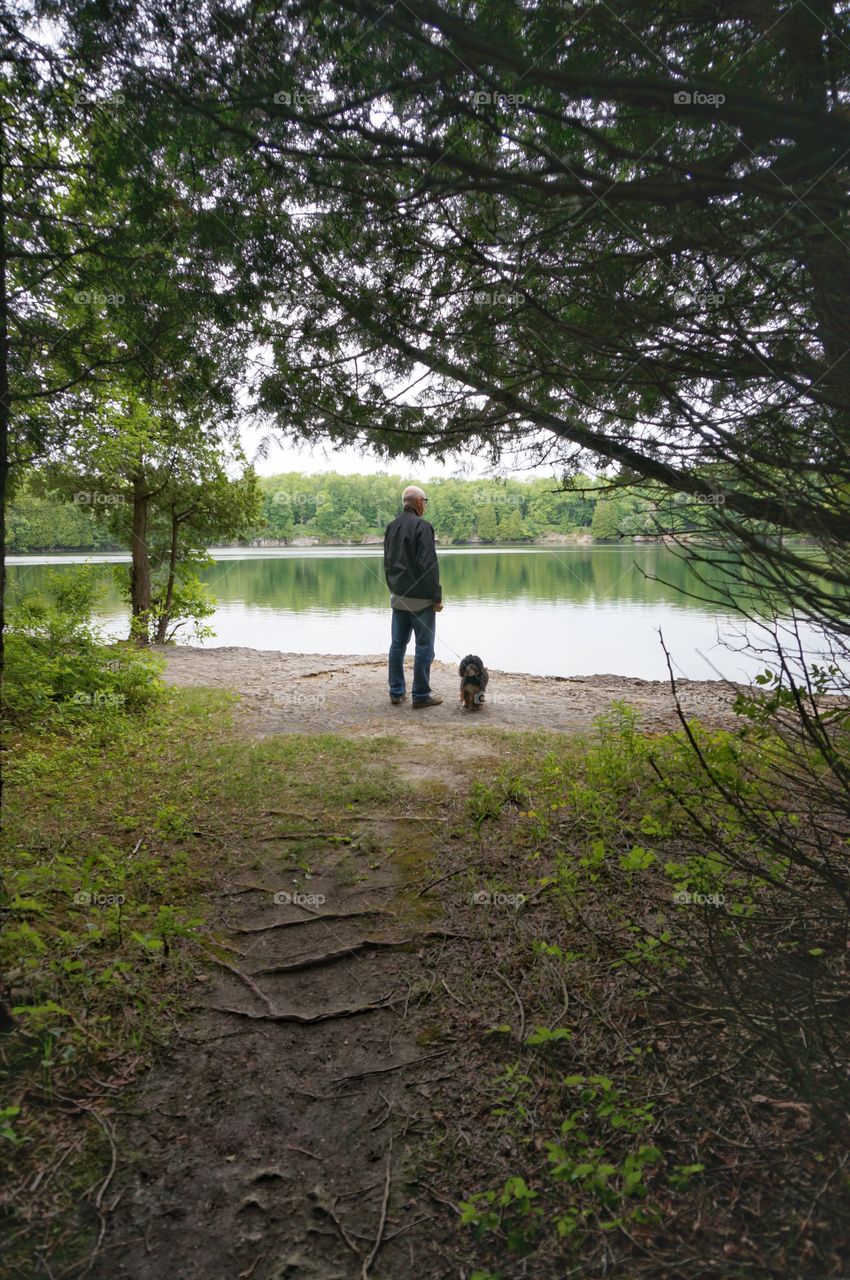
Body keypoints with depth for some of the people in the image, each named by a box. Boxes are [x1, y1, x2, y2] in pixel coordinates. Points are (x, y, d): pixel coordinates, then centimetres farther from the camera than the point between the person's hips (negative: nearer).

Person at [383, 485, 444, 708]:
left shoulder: (392, 526, 10)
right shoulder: (421, 526, -15)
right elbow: (429, 565, -19)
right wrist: (437, 597, -13)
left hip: (398, 597, 8)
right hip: (420, 598, -7)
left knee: (398, 643, 12)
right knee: (424, 646, 0)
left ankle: (396, 692, 16)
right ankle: (421, 695, 3)